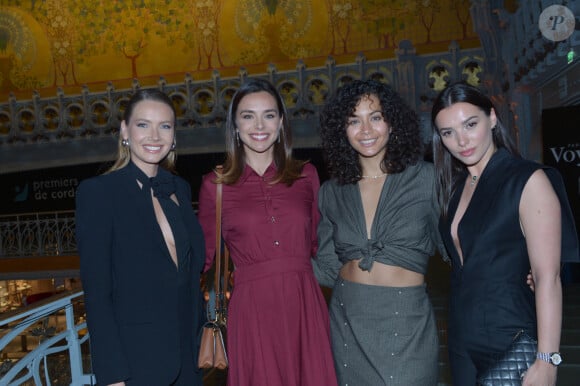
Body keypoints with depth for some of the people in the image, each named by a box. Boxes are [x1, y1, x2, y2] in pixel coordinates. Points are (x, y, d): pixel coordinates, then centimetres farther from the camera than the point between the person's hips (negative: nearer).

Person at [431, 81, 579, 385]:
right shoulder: (454, 186, 6)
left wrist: (546, 361, -21)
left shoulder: (528, 180, -13)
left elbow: (548, 277, -18)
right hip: (462, 342, 6)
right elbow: (463, 264, 7)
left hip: (512, 343, -6)